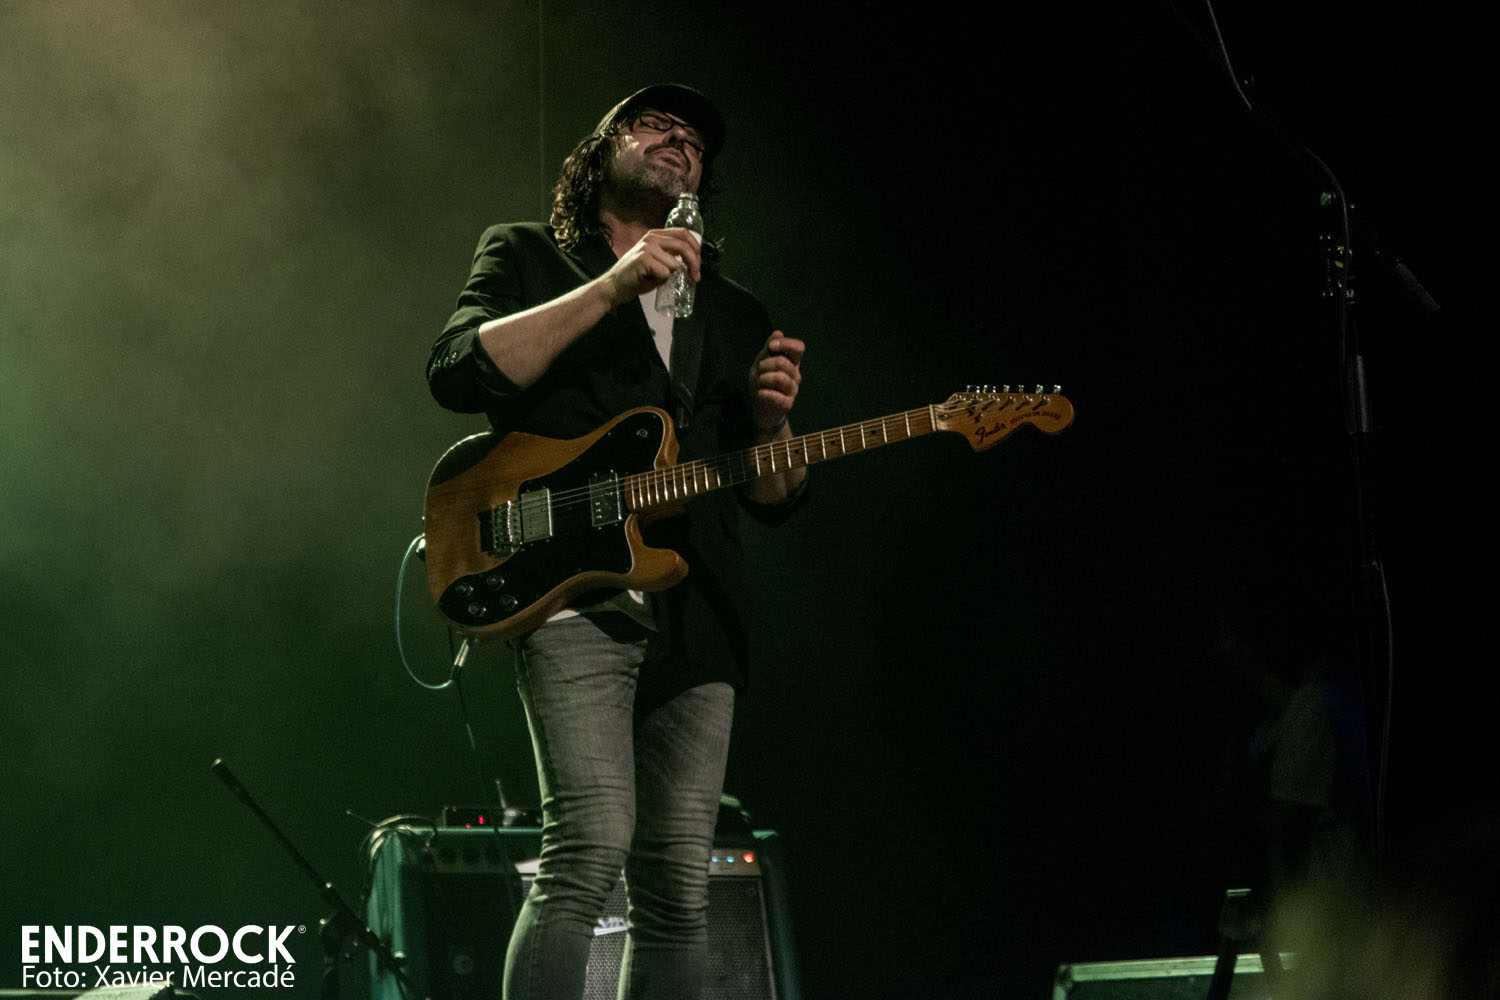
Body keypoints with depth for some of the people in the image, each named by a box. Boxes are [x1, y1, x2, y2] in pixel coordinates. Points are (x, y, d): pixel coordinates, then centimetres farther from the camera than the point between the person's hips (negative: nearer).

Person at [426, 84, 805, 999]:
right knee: (591, 847, -22)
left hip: (696, 615, 5)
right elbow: (456, 372, -6)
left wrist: (772, 424, -1)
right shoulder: (528, 256, 14)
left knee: (679, 883, -1)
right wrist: (613, 288, -11)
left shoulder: (735, 316, 24)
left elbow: (776, 497, 22)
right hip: (573, 594, -5)